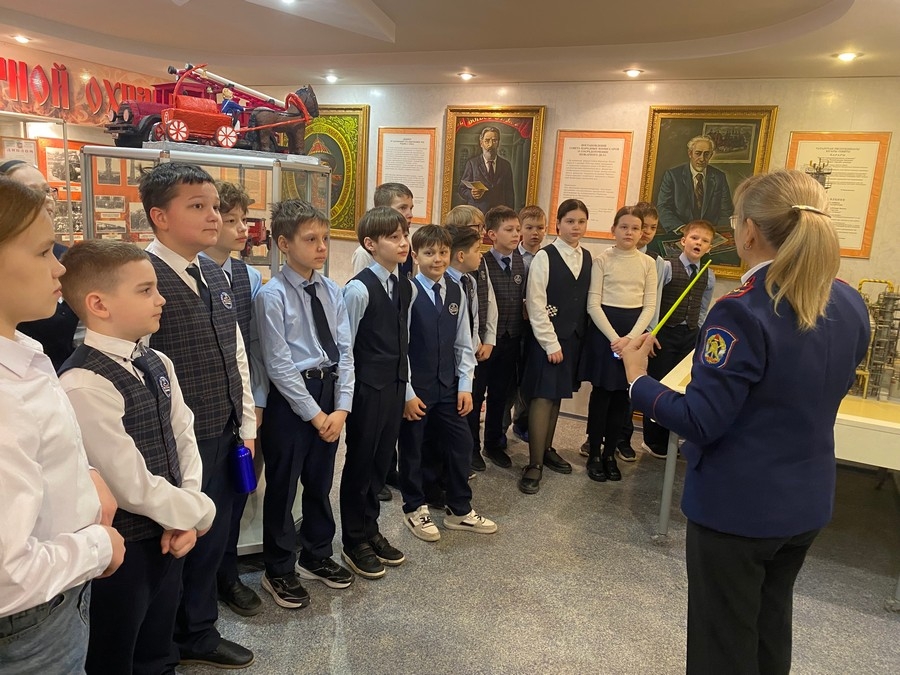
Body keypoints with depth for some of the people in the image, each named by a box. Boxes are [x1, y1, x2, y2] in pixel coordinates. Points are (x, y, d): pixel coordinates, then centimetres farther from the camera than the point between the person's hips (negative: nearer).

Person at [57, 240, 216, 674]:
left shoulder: (157, 364, 2)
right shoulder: (83, 384, -25)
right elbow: (133, 485, -24)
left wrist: (184, 518, -8)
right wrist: (198, 512, -10)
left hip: (167, 536, 7)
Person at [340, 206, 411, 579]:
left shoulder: (404, 287, 6)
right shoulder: (359, 289, -17)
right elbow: (344, 347, -13)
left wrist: (406, 387, 12)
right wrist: (347, 397, -11)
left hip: (395, 385, 7)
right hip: (367, 387, -6)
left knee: (381, 460, 18)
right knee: (360, 462, 9)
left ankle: (371, 530, 36)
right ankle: (354, 542, 27)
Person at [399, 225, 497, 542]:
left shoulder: (456, 293, 4)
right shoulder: (409, 292, -12)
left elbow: (463, 343, 8)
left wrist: (464, 385, 3)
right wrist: (407, 392, -13)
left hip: (448, 385, 5)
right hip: (414, 387, -5)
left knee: (459, 444, 11)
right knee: (412, 448, 10)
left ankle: (459, 510, 29)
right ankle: (414, 510, 30)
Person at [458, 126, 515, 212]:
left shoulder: (506, 165, 11)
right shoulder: (472, 163, 4)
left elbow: (509, 193, 10)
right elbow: (461, 189, 3)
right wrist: (471, 194, -18)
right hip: (477, 213, -2)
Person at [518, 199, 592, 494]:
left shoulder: (587, 258, 8)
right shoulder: (544, 257, -9)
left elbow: (586, 300, 8)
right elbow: (536, 305, -12)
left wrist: (578, 337, 1)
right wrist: (551, 343, -13)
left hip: (575, 336, 6)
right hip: (548, 337, -5)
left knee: (557, 395, 14)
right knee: (542, 396, -4)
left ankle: (546, 450, 27)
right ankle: (534, 464, 2)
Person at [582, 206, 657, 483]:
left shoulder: (648, 263, 5)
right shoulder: (602, 260, -3)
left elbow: (650, 306, 2)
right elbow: (593, 304, -7)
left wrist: (630, 337, -11)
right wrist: (613, 337, -15)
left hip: (635, 330, 3)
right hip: (604, 327, -3)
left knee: (622, 394, 8)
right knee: (601, 391, 2)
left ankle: (610, 452, 22)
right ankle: (594, 454, 15)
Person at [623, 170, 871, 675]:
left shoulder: (744, 313, -25)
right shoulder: (851, 305, -1)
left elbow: (700, 422, -24)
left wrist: (637, 377, -13)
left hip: (737, 505, -7)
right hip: (807, 501, 7)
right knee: (771, 629, 28)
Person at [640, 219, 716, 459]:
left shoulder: (709, 276, 8)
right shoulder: (667, 267, -7)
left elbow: (703, 310, 14)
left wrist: (699, 337, 7)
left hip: (691, 335, 5)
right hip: (665, 332, -5)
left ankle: (669, 439, 22)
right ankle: (654, 442, 15)